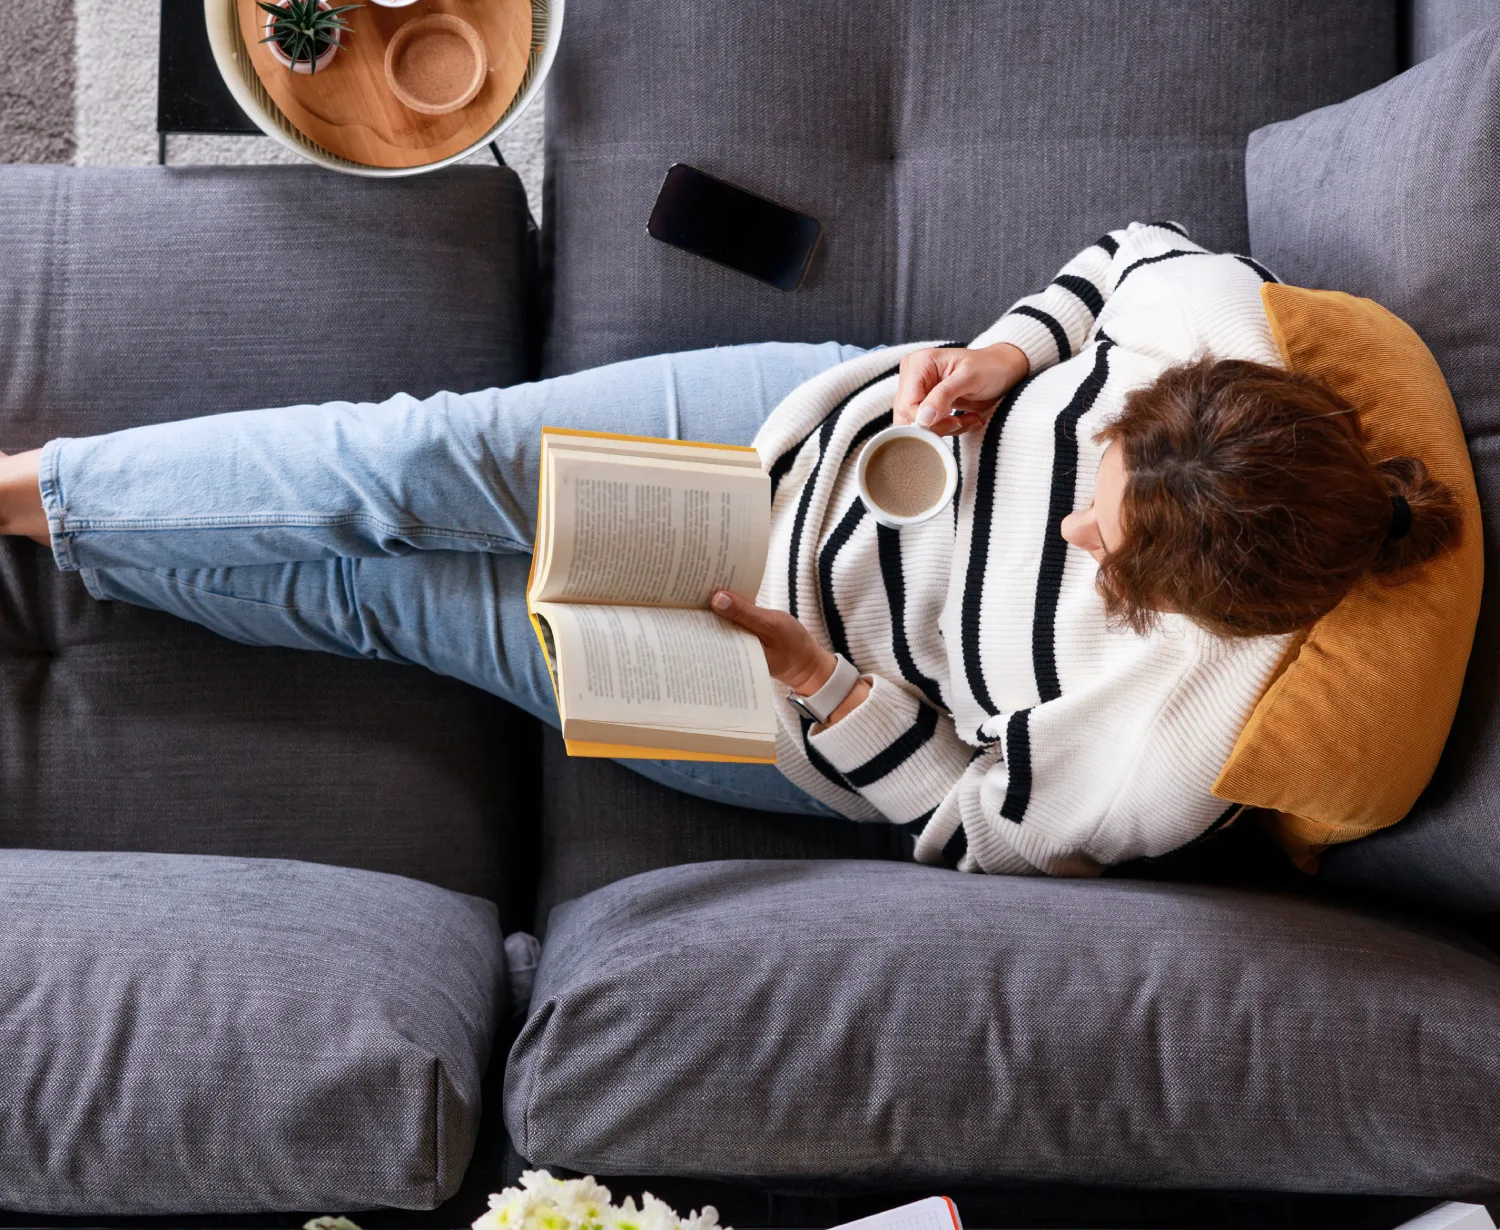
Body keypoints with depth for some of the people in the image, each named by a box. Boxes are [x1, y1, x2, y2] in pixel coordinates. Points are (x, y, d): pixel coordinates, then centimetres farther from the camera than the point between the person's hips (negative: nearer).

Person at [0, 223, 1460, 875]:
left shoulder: (1160, 766, -34)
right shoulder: (1210, 326, -26)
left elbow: (976, 816, -16)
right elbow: (1131, 248, -3)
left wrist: (816, 681, -24)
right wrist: (1006, 352, -18)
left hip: (828, 724, -3)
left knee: (383, 592, 0)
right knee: (428, 460, -9)